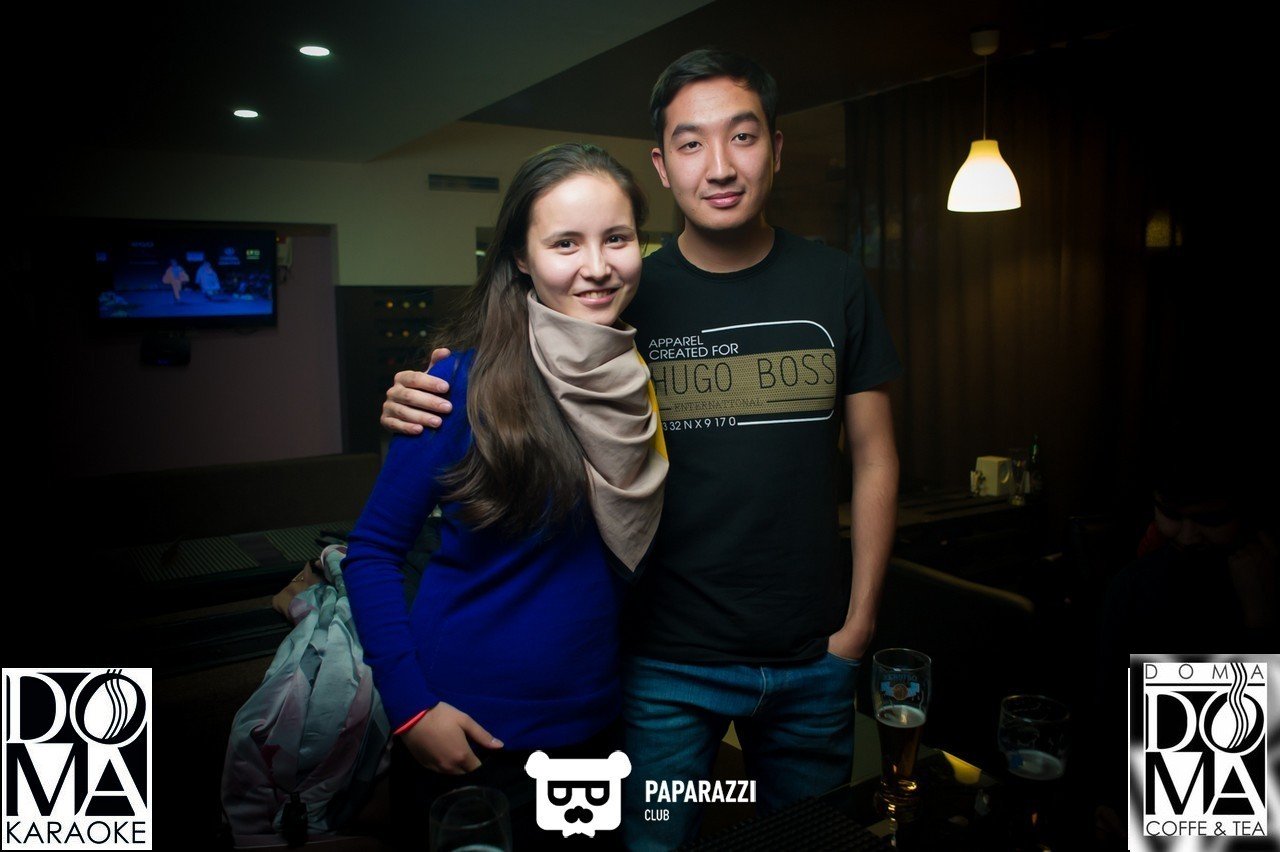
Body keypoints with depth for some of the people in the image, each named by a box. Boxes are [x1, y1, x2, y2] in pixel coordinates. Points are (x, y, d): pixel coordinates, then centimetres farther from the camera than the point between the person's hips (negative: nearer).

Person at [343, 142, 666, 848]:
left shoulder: (647, 373, -3)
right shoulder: (469, 380, -18)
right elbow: (371, 551, -11)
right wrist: (411, 708, -14)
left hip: (593, 725, 5)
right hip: (464, 734, -4)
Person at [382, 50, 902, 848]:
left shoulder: (836, 284, -3)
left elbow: (875, 459, 3)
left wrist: (859, 623, -1)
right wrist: (438, 407, -20)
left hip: (813, 660, 2)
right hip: (668, 662, -2)